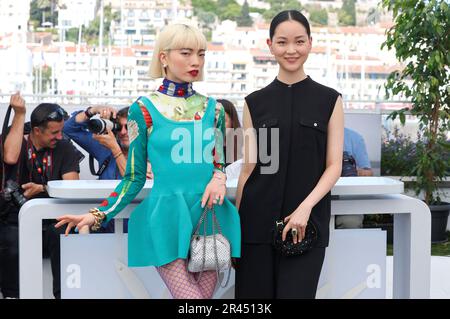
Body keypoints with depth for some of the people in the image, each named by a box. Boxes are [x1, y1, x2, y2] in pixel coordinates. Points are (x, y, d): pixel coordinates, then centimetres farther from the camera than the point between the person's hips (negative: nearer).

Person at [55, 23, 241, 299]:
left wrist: (219, 177, -4)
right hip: (168, 218, -4)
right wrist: (98, 215, -8)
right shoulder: (144, 109, 1)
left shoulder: (213, 108, 11)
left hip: (209, 214, 4)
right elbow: (134, 177, 3)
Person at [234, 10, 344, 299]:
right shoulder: (255, 102, 7)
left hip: (307, 223, -1)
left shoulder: (330, 100, 4)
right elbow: (248, 168, 8)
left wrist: (305, 207, -15)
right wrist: (234, 225, 5)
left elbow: (334, 166, 0)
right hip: (258, 221, 1)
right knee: (254, 294, 3)